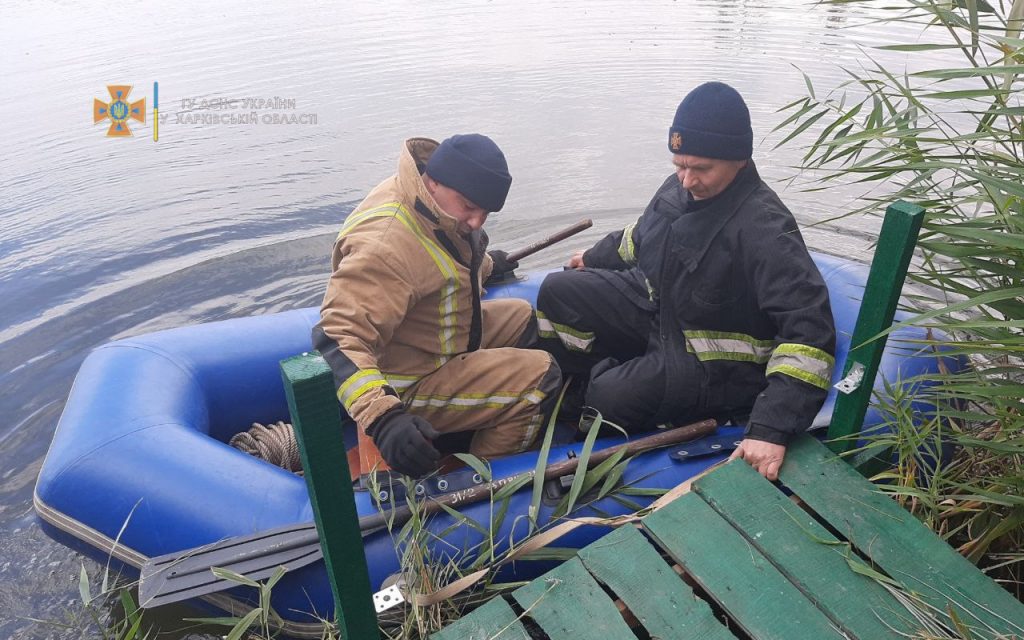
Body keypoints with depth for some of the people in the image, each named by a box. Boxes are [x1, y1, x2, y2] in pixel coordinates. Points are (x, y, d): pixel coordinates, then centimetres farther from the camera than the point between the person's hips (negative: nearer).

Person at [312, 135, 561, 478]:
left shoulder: (432, 206, -3)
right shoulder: (384, 246, -35)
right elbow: (339, 337, -39)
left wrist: (485, 264, 38)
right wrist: (383, 418, -51)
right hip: (408, 388, -10)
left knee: (522, 317, 19)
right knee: (540, 377, -15)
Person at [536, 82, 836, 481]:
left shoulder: (764, 227, -29)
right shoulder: (679, 188, -4)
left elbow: (809, 331, -35)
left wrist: (772, 427, -42)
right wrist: (595, 257, 35)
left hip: (714, 359, -7)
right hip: (655, 305, 8)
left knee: (610, 401, -27)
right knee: (558, 293, -1)